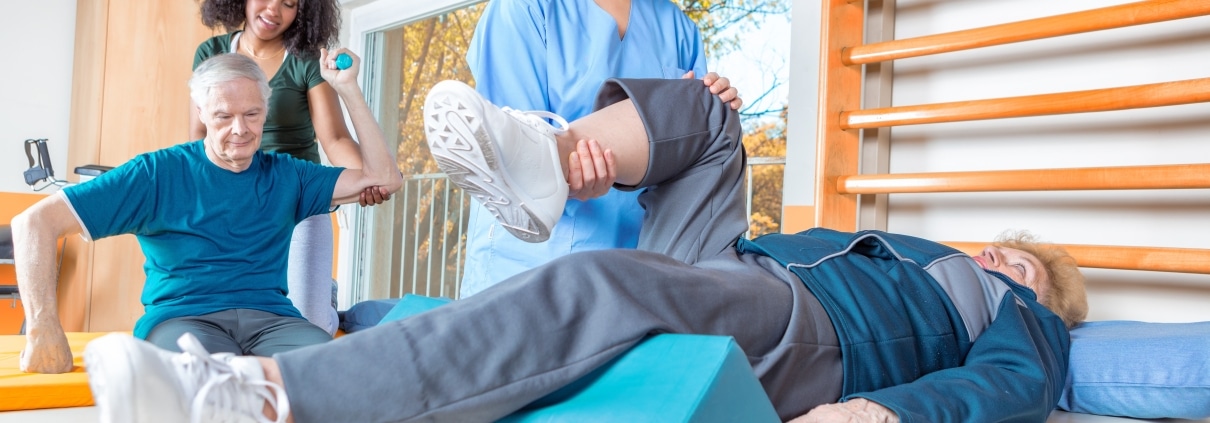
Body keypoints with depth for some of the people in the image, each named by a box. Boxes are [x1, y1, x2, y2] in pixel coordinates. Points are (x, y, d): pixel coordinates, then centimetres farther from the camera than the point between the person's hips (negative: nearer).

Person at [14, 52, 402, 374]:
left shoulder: (285, 176, 16)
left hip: (270, 316, 4)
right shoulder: (160, 173, 3)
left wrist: (347, 87, 9)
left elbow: (383, 179, 11)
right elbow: (37, 222, -2)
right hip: (180, 316, -3)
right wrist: (43, 330, -14)